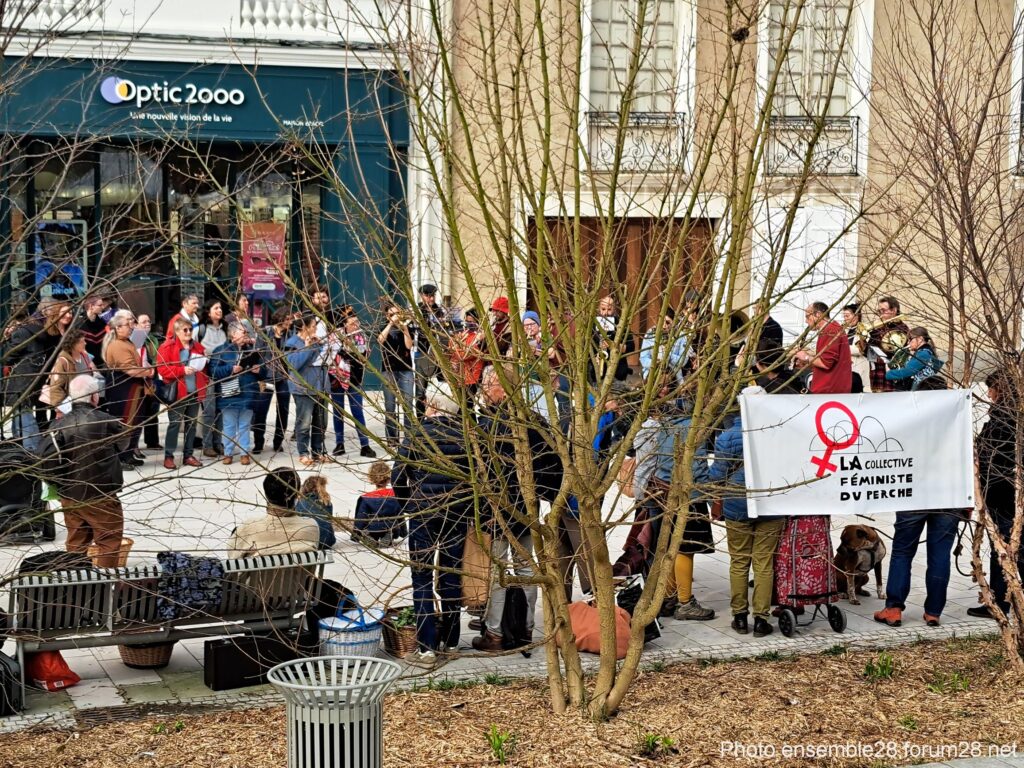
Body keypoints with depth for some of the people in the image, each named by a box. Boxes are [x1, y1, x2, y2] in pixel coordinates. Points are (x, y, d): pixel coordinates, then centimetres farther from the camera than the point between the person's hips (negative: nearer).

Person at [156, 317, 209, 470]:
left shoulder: (198, 347, 11)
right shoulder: (167, 347, -6)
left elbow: (204, 368, 20)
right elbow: (162, 369, -13)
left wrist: (204, 385, 5)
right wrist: (182, 370, -21)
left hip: (194, 392, 6)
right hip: (177, 393, -5)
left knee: (191, 424, 10)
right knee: (174, 424, -2)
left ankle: (188, 455, 18)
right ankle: (168, 456, 4)